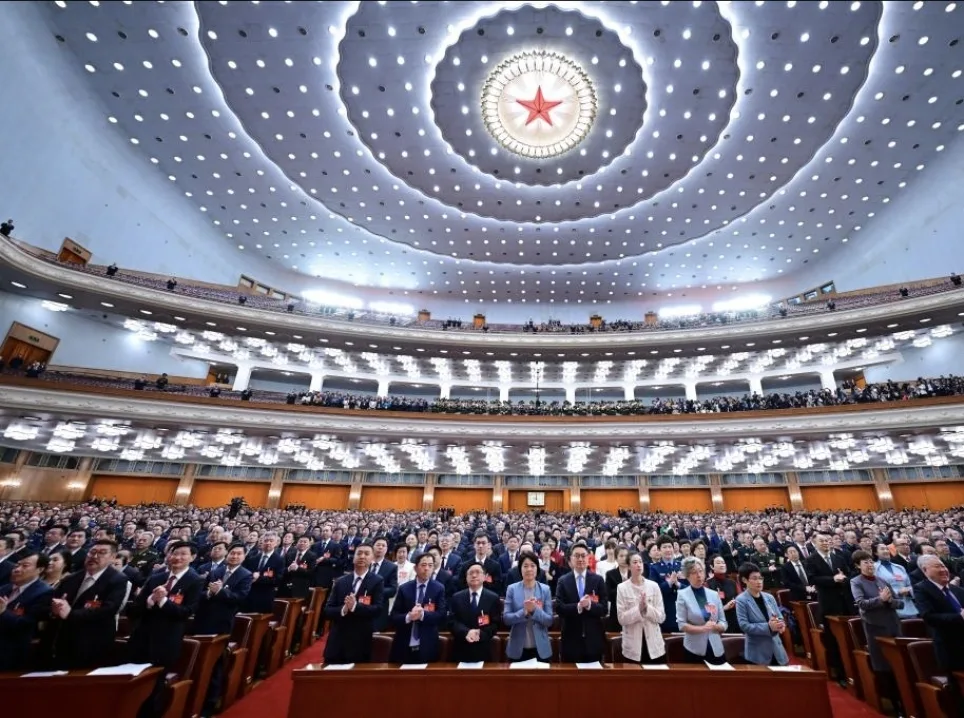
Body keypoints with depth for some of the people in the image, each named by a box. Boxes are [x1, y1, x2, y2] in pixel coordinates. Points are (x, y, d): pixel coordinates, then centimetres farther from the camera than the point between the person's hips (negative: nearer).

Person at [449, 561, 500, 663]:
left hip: (483, 651, -1)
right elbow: (452, 621, -3)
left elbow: (495, 624, -4)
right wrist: (466, 632, -20)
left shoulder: (493, 597, 0)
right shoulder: (456, 598, 4)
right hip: (461, 650, 1)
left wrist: (481, 634, -21)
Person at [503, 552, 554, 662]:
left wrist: (535, 610, -22)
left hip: (541, 649, 1)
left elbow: (549, 621, -5)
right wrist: (524, 612, -24)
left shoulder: (545, 589, -3)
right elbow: (506, 618, -8)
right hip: (517, 649, 0)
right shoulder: (512, 589, -4)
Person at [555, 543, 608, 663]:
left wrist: (590, 605, -24)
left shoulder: (598, 580, -1)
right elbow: (558, 608, -10)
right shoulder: (563, 581, -3)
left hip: (594, 639, 1)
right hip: (571, 639, -1)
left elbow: (605, 609, -5)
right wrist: (578, 606, -25)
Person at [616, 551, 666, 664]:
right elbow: (621, 619, -9)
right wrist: (639, 609, -22)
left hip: (654, 645, 2)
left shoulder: (653, 586, -1)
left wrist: (647, 608, -19)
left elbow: (661, 617, -2)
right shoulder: (622, 587, -7)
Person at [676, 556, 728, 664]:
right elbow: (681, 624, -10)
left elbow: (724, 623, 6)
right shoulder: (682, 595, -5)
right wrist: (702, 628, -19)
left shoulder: (714, 594, 6)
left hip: (716, 649, 3)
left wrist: (714, 626, -14)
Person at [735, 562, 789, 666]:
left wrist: (780, 624, -14)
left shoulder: (769, 597, 6)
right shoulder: (741, 600, -12)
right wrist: (768, 627, -22)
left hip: (776, 649, 5)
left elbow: (780, 618, 9)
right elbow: (744, 626, -16)